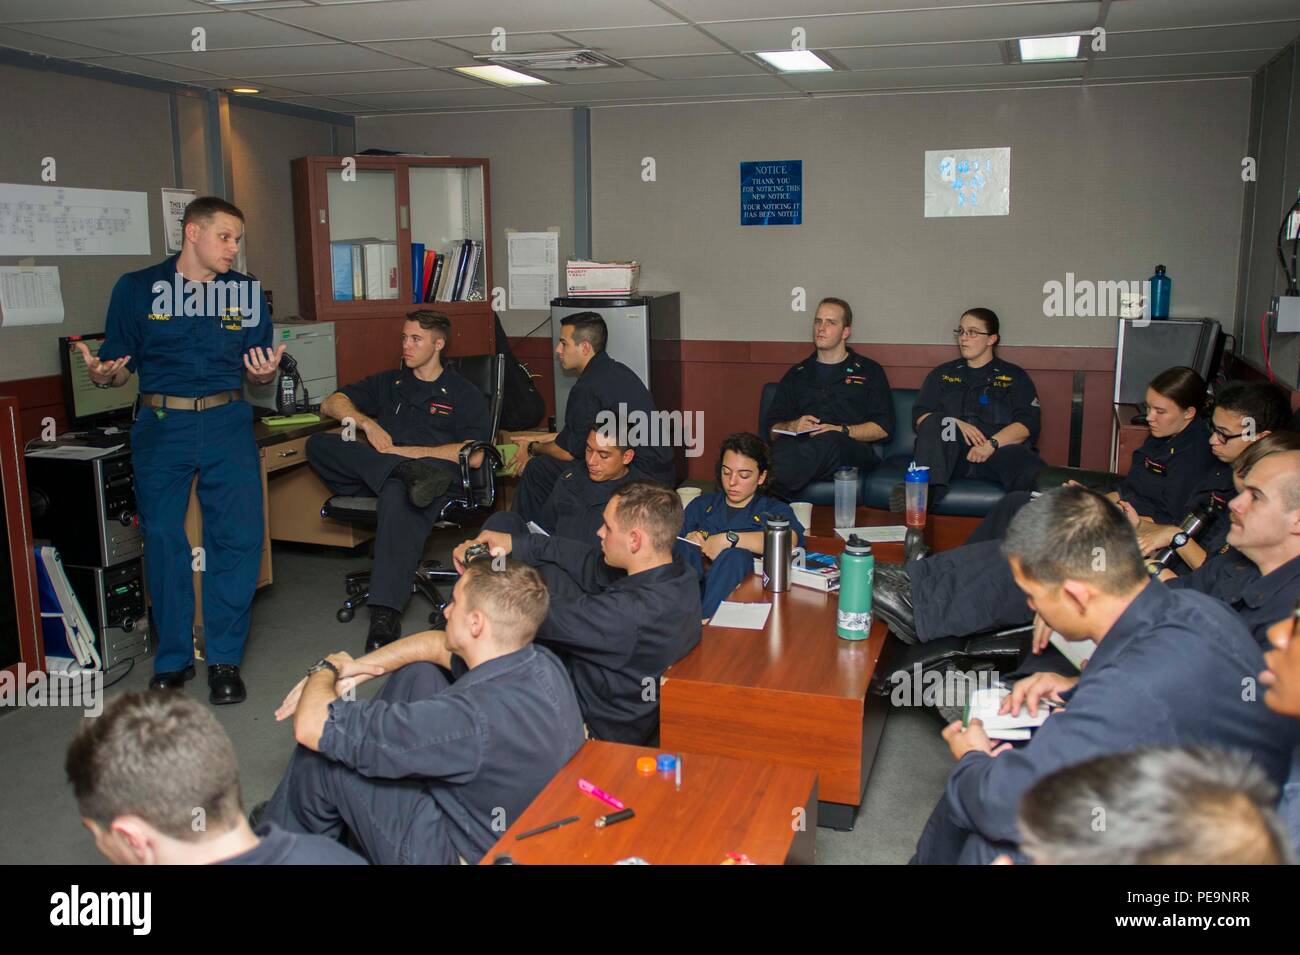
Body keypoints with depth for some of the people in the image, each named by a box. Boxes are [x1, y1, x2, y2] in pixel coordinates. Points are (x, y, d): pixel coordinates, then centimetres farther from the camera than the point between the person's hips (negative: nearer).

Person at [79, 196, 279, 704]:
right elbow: (119, 366, 5)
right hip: (161, 427, -1)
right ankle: (173, 659, 17)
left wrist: (266, 371, -12)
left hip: (227, 424, 1)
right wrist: (102, 374, -17)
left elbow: (257, 372, 11)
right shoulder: (136, 289, 3)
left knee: (238, 537, -6)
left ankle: (225, 659, 7)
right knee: (163, 539, 1)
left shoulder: (247, 292, 8)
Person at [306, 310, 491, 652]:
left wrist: (406, 451, -6)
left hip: (435, 470, -5)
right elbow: (331, 404, 21)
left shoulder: (464, 395, 14)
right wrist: (367, 423, 0)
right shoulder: (388, 383, 29)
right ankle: (408, 473, -38)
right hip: (375, 471, 5)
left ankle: (385, 617, -50)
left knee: (397, 497, -41)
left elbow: (473, 456, -1)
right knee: (318, 444, -21)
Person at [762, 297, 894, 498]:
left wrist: (842, 430, -7)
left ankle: (768, 491, -59)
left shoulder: (869, 371, 20)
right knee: (784, 446, -37)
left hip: (853, 449, -2)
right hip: (801, 447, 2)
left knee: (829, 441, -41)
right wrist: (792, 426, -2)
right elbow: (771, 428, 22)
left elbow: (883, 427, 9)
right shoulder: (797, 374, 28)